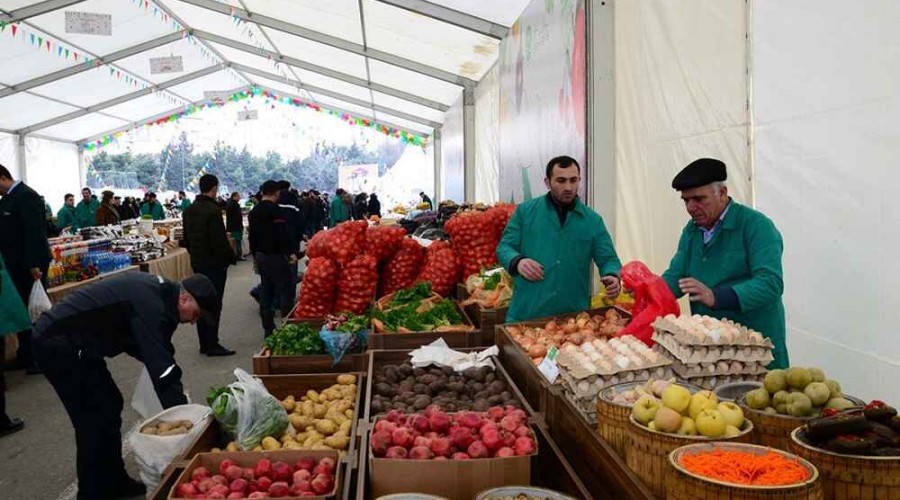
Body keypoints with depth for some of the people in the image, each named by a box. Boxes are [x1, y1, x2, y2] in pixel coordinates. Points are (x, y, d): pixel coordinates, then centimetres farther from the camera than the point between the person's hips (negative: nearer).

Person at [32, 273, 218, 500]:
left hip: (66, 339, 10)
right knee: (98, 420, -7)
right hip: (58, 343, -10)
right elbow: (161, 364, -25)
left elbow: (156, 352, 14)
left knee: (111, 405, 15)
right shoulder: (151, 304, -24)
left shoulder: (158, 291, 6)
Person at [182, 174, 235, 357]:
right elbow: (220, 241, -21)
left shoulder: (189, 210, 9)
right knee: (214, 305, -3)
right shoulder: (213, 210, -18)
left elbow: (186, 239, 15)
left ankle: (204, 344, 19)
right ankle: (212, 345, 1)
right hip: (214, 263, -8)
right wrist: (230, 257, -8)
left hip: (197, 263, 9)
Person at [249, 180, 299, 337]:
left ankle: (268, 329, 15)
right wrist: (290, 253, -21)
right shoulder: (276, 210, -14)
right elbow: (282, 235, -23)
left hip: (261, 255, 9)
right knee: (285, 290, -3)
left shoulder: (254, 211, 13)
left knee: (265, 292, 11)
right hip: (275, 255, -9)